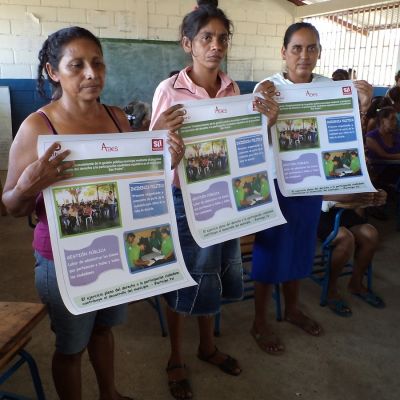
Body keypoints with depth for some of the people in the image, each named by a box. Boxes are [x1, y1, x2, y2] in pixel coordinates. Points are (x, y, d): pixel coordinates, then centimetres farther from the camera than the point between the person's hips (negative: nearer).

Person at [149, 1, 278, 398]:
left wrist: (266, 119, -7)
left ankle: (207, 346, 44)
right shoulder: (169, 89, -13)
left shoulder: (232, 88, 3)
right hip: (183, 197, -5)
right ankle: (175, 358, 35)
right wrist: (161, 132, -31)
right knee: (182, 280, 10)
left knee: (212, 276, 19)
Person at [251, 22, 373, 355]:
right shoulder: (267, 87, -11)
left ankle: (292, 308, 40)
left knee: (301, 245, 18)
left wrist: (362, 108, -12)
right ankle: (260, 323, 22)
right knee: (271, 249, 3)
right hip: (276, 181, -5)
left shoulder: (329, 87, 2)